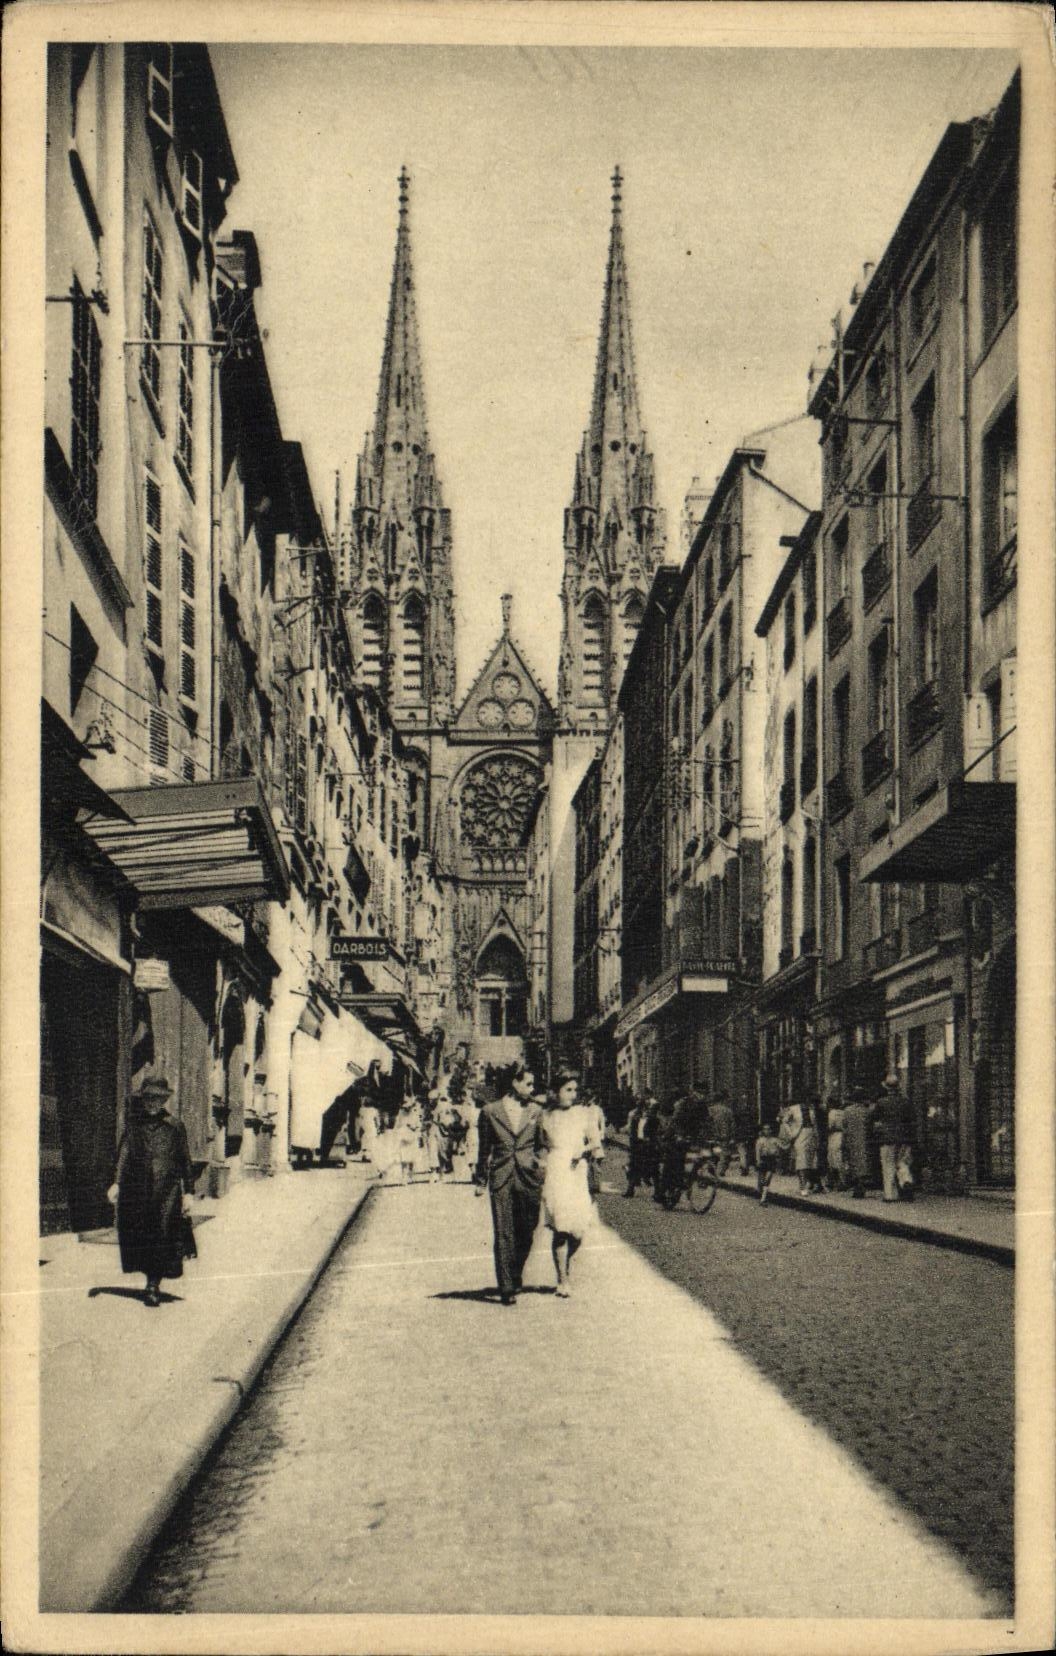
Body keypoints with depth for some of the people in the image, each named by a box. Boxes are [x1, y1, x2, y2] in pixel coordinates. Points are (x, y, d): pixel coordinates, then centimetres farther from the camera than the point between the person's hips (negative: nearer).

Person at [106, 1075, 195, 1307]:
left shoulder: (175, 1127, 7)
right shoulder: (134, 1126, 9)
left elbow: (185, 1161, 10)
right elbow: (123, 1155, 2)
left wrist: (187, 1192, 6)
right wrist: (116, 1183, -11)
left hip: (167, 1191, -2)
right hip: (137, 1190, 2)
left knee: (163, 1236, -8)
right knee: (141, 1238, 6)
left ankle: (154, 1286, -4)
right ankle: (152, 1284, 20)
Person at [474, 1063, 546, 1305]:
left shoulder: (535, 1111, 8)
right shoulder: (490, 1111, 2)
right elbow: (484, 1149, 8)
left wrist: (540, 1167, 3)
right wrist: (481, 1181, 8)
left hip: (529, 1178, 2)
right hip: (501, 1179, -2)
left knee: (525, 1233, 6)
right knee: (504, 1235, -4)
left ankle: (515, 1278, 26)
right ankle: (506, 1288, -1)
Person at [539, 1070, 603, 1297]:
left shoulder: (585, 1113, 8)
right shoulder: (546, 1117, 8)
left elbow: (596, 1141, 5)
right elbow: (542, 1145, 15)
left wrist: (584, 1149, -13)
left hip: (578, 1175, 2)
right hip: (554, 1174, -1)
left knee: (577, 1231, 0)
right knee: (560, 1229, -10)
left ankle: (566, 1266, 29)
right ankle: (562, 1281, -3)